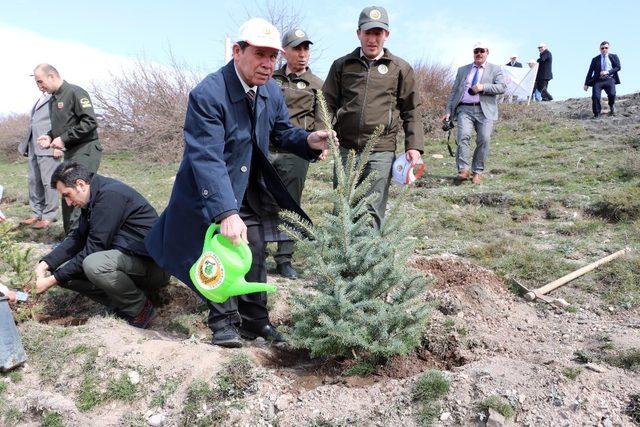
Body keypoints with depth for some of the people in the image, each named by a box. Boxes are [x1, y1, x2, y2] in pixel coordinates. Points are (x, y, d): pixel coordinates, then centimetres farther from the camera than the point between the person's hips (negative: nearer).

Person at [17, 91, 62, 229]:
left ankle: (48, 216, 1)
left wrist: (58, 145, -19)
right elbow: (34, 123, 23)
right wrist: (26, 145, 17)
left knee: (48, 182, -6)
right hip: (33, 148, 9)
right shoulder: (40, 100, 22)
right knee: (34, 181, 9)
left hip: (48, 148, -9)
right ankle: (36, 214, 17)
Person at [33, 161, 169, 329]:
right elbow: (77, 238, 16)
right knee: (68, 271, 2)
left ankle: (140, 308, -10)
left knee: (93, 264, -33)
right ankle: (125, 303, 2)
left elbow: (92, 250, -20)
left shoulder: (110, 195, -20)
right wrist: (46, 263, 2)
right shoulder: (93, 199, 11)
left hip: (153, 263, -10)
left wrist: (53, 280, -13)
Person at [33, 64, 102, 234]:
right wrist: (50, 136, 4)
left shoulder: (75, 92, -10)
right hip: (70, 152, 9)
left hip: (85, 150, -9)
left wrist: (64, 139, -17)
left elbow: (90, 122, -18)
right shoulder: (54, 98, 16)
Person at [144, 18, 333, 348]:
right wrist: (226, 214, -43)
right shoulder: (207, 95, -28)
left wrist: (308, 141, -14)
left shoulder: (271, 91, -6)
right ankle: (223, 320, 25)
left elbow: (282, 131, 9)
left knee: (255, 255, 9)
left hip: (248, 192, 6)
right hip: (209, 194, -6)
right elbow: (207, 159, -34)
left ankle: (254, 319, 26)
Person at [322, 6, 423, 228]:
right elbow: (328, 104, 9)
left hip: (381, 152, -1)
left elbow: (411, 112, 8)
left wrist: (414, 146, -2)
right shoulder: (342, 65, 9)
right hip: (344, 149, 2)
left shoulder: (401, 69, 7)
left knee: (372, 213, 2)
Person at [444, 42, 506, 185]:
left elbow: (502, 87, -1)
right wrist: (448, 112, 8)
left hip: (485, 111, -1)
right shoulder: (462, 70, 21)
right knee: (463, 136, -20)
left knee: (484, 140, -8)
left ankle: (477, 172, 3)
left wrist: (483, 87, -14)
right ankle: (463, 169, -18)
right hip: (465, 110, 1)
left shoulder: (495, 70, 14)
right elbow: (454, 91, 18)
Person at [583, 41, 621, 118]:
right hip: (598, 80, 1)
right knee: (595, 96, -19)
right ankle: (596, 114, -3)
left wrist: (607, 72, -10)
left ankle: (612, 106, 10)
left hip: (609, 79, -1)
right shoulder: (595, 59, 15)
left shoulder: (614, 57, 17)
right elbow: (590, 71, 12)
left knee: (612, 94, -24)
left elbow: (618, 67, 6)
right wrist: (586, 84, 6)